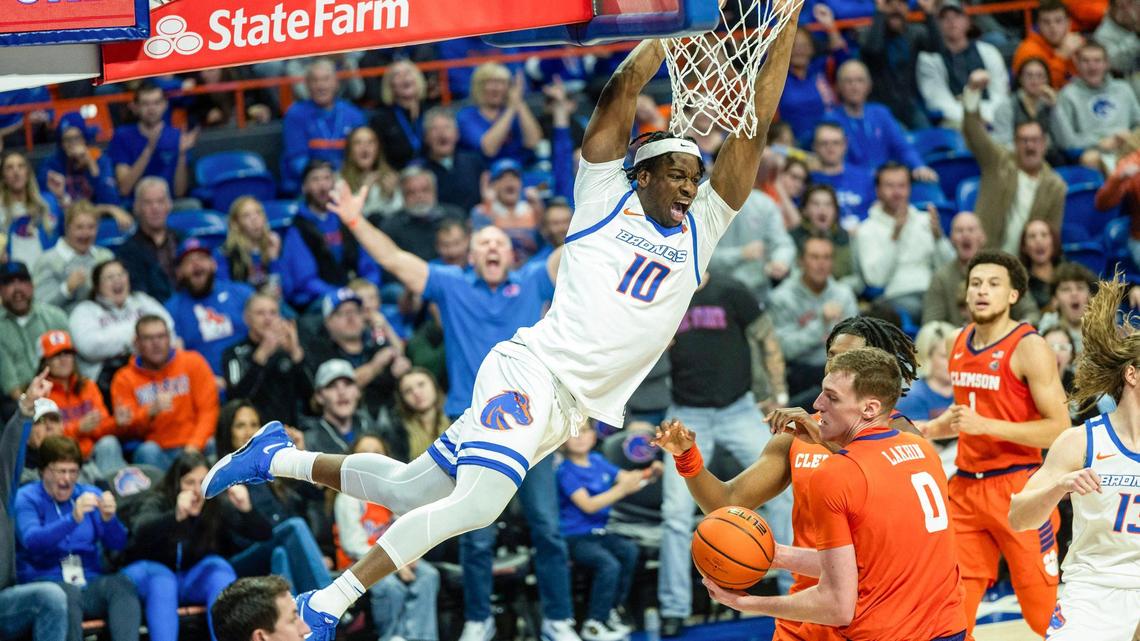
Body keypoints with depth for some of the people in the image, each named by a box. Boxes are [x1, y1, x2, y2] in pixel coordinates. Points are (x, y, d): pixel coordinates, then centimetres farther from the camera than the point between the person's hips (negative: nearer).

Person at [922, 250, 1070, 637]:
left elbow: (1059, 429, -17)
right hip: (966, 486, 7)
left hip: (1017, 488, -7)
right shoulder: (962, 343, 10)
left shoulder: (1028, 347, -12)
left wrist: (986, 426, -22)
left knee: (1045, 612, -3)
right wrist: (926, 430, 11)